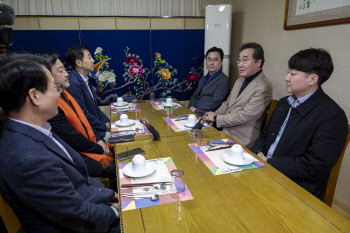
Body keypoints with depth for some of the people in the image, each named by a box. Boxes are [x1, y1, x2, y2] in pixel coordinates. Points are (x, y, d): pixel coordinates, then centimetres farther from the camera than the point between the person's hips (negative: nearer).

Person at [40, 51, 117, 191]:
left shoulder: (63, 94, 7)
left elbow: (83, 120, 12)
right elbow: (74, 140, -21)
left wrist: (99, 140, 1)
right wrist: (100, 149, -8)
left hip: (89, 146, 9)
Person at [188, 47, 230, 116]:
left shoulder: (224, 81, -6)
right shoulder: (203, 79, 21)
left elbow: (214, 103, -15)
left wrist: (195, 113, -20)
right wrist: (191, 107, -2)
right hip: (194, 112, 7)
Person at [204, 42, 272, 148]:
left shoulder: (264, 88, -16)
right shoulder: (240, 81, 13)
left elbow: (245, 116, -21)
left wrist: (216, 118, -13)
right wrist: (211, 117, 1)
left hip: (241, 141, -8)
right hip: (225, 132, 8)